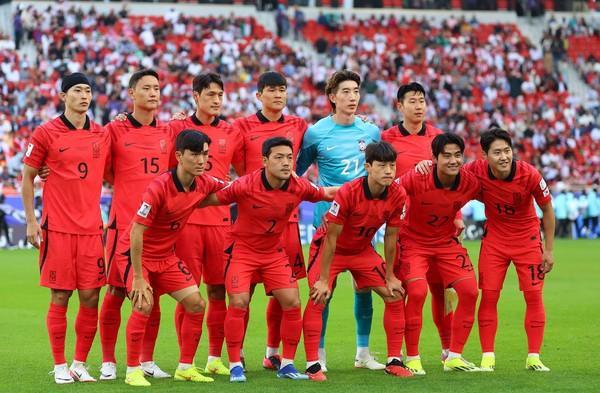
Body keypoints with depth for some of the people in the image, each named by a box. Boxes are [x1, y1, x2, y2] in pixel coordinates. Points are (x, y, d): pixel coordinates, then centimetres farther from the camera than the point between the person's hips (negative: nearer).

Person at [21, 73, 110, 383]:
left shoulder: (102, 134, 9)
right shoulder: (46, 133, -1)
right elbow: (27, 176, 4)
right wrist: (31, 221, -1)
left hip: (91, 227, 3)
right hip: (57, 229, -3)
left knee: (90, 297, 1)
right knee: (60, 297, 0)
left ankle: (80, 364, 13)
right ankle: (60, 366, 9)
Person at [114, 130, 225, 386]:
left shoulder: (204, 184, -8)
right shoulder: (159, 187, -29)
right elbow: (136, 232, -27)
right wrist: (138, 278, -26)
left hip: (166, 255, 7)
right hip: (134, 253, -7)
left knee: (196, 303, 1)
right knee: (144, 304, -23)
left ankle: (185, 367, 14)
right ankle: (132, 371, -10)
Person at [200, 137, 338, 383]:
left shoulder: (299, 187, -13)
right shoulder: (245, 186, -23)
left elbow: (325, 193, 7)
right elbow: (211, 199, -12)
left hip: (274, 252, 4)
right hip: (243, 249, -4)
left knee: (292, 303, -5)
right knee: (239, 302, -16)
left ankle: (287, 364, 9)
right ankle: (235, 365, -3)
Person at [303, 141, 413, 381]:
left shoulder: (397, 195, -18)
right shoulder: (347, 193, -32)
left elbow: (390, 237, -5)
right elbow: (331, 238, -25)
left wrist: (390, 277, 0)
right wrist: (324, 280, -23)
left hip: (363, 249, 5)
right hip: (329, 248, -5)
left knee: (395, 295, -2)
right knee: (318, 298, -21)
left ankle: (394, 361, 9)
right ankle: (312, 365, -13)